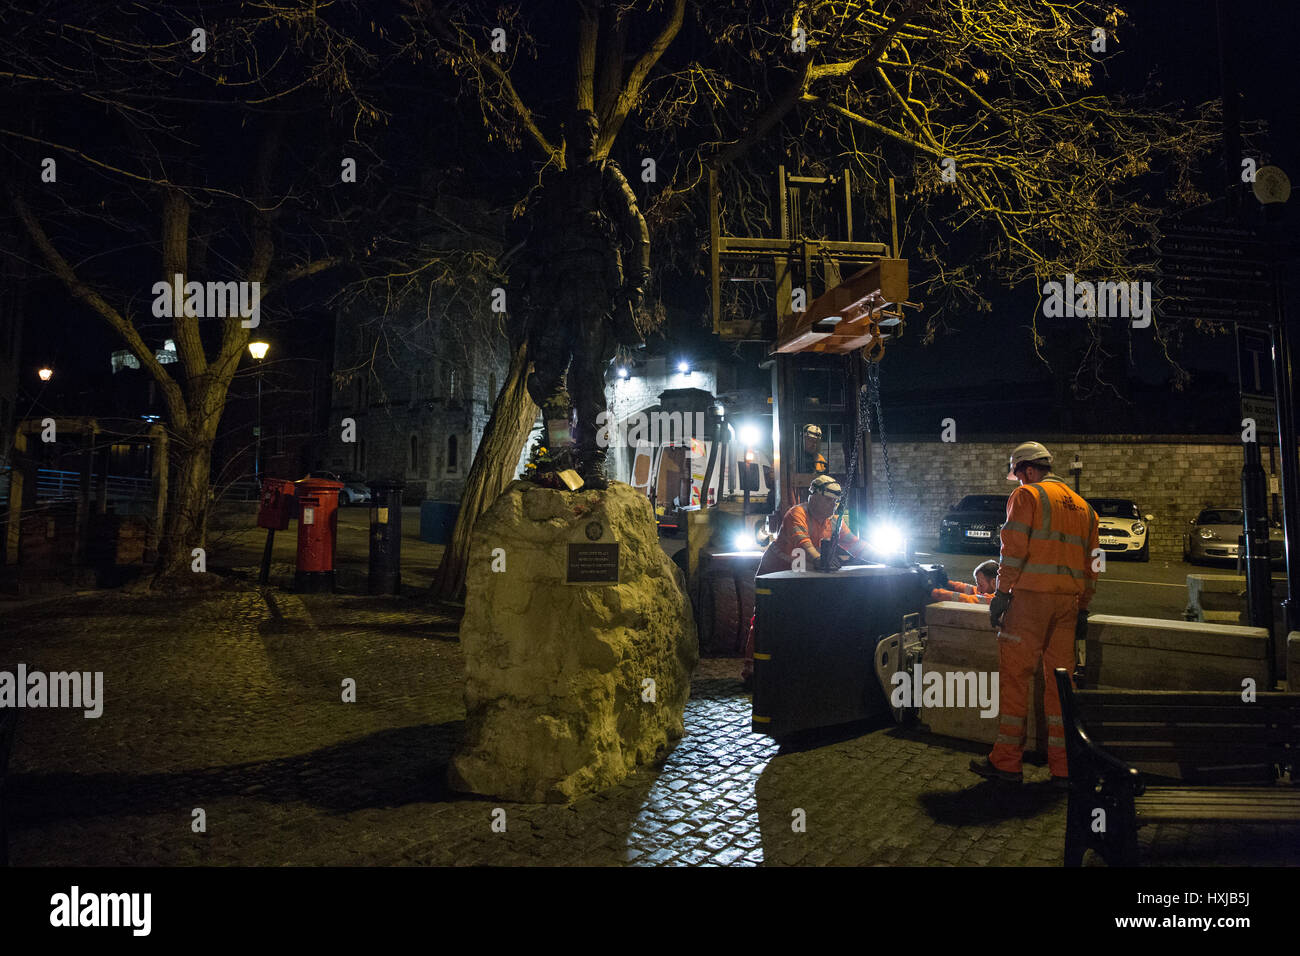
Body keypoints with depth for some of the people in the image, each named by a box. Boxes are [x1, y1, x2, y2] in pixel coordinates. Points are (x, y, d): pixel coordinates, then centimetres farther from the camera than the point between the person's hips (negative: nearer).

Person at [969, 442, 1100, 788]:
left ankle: (1007, 761, 3)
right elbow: (1091, 562, 18)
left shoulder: (1026, 496, -2)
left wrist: (1001, 593, -6)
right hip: (1069, 601, 7)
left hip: (1031, 595, -6)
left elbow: (1014, 549, -11)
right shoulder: (1082, 506, 19)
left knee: (1014, 676, -1)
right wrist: (1083, 608, 21)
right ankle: (1063, 766, 13)